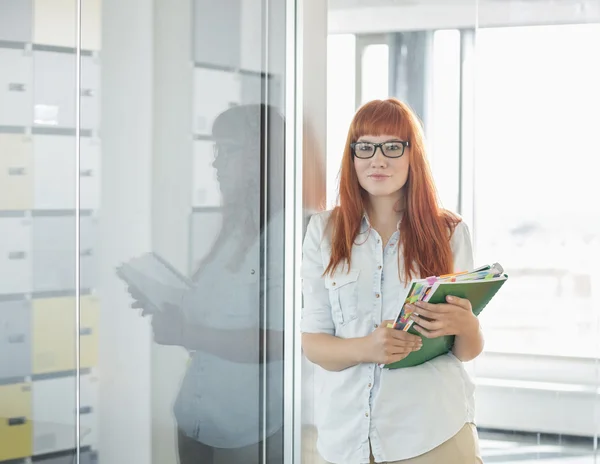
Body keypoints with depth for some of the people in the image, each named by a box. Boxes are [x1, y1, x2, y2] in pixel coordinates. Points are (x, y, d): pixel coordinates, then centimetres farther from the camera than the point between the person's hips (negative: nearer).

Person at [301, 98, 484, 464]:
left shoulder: (450, 232, 1)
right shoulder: (325, 231, 2)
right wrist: (365, 348, -20)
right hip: (348, 434, 1)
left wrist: (465, 325, -18)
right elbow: (312, 343, 0)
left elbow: (470, 351, 4)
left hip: (433, 434, -1)